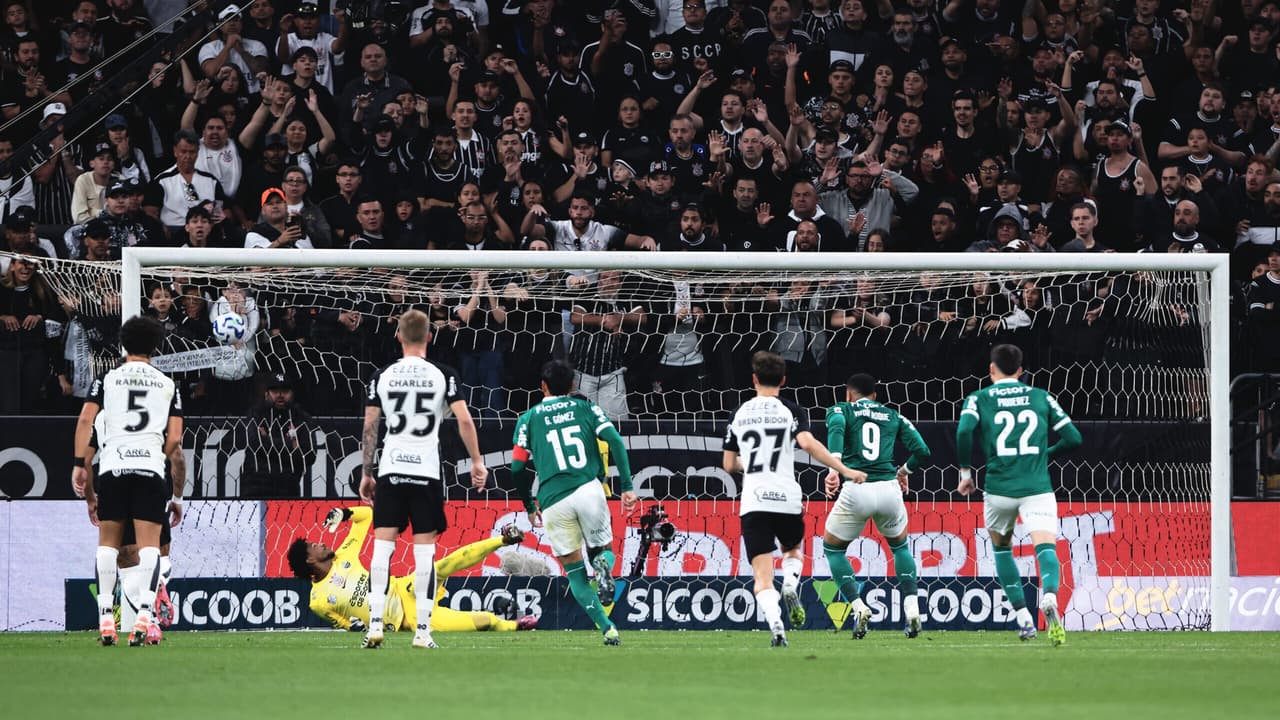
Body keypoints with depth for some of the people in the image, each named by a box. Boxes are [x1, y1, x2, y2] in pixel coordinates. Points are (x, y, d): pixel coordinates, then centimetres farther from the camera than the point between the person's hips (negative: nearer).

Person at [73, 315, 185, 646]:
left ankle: (105, 618, 0)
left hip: (112, 467, 0)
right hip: (151, 467, 0)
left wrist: (80, 464, -1)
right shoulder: (168, 386, 16)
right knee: (150, 544, -2)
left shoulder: (106, 380, 15)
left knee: (108, 542, 8)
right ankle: (145, 611, -20)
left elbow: (86, 420, 0)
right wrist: (178, 496, 16)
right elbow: (174, 441, 11)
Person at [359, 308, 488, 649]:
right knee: (425, 551, 2)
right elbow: (464, 420, -7)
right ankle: (423, 630, 0)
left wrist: (366, 473, 11)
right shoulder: (443, 375, 0)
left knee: (382, 547, 2)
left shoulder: (382, 376, 3)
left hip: (390, 472, 1)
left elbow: (369, 427, 3)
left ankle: (375, 625, -7)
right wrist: (476, 461, 3)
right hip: (427, 473, -1)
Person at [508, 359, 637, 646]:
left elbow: (517, 468, 8)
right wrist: (627, 487, 0)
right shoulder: (587, 409, 13)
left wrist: (530, 507, 21)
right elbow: (616, 442, -1)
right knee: (603, 548, 21)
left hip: (553, 501, 0)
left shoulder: (528, 419, 12)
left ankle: (606, 628, -8)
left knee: (575, 573, 10)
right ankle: (603, 564, -18)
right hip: (589, 490, 0)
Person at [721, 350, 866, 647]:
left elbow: (729, 465, 17)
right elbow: (808, 444, -16)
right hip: (787, 499, -1)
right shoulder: (791, 411, 2)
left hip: (752, 502, 1)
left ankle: (776, 626, -27)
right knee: (794, 549, 28)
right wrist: (844, 470, -14)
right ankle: (790, 586, -4)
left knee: (762, 576, -2)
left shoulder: (739, 414, 11)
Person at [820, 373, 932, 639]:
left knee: (833, 548, 20)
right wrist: (904, 470, 35)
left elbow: (837, 427, -13)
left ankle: (857, 606, 2)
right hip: (889, 488, 3)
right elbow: (922, 451, 15)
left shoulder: (840, 410, 12)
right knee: (899, 545, 28)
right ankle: (912, 607, 10)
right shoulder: (894, 417, 20)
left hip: (855, 490, -3)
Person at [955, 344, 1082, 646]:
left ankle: (1024, 620, 19)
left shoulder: (978, 399, 7)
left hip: (999, 489, 0)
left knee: (1001, 547, 24)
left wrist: (966, 473, 0)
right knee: (1045, 546, -13)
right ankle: (1049, 596, -46)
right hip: (1037, 486, 0)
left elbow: (964, 431, -12)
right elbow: (1073, 437, 10)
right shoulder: (1041, 397, 13)